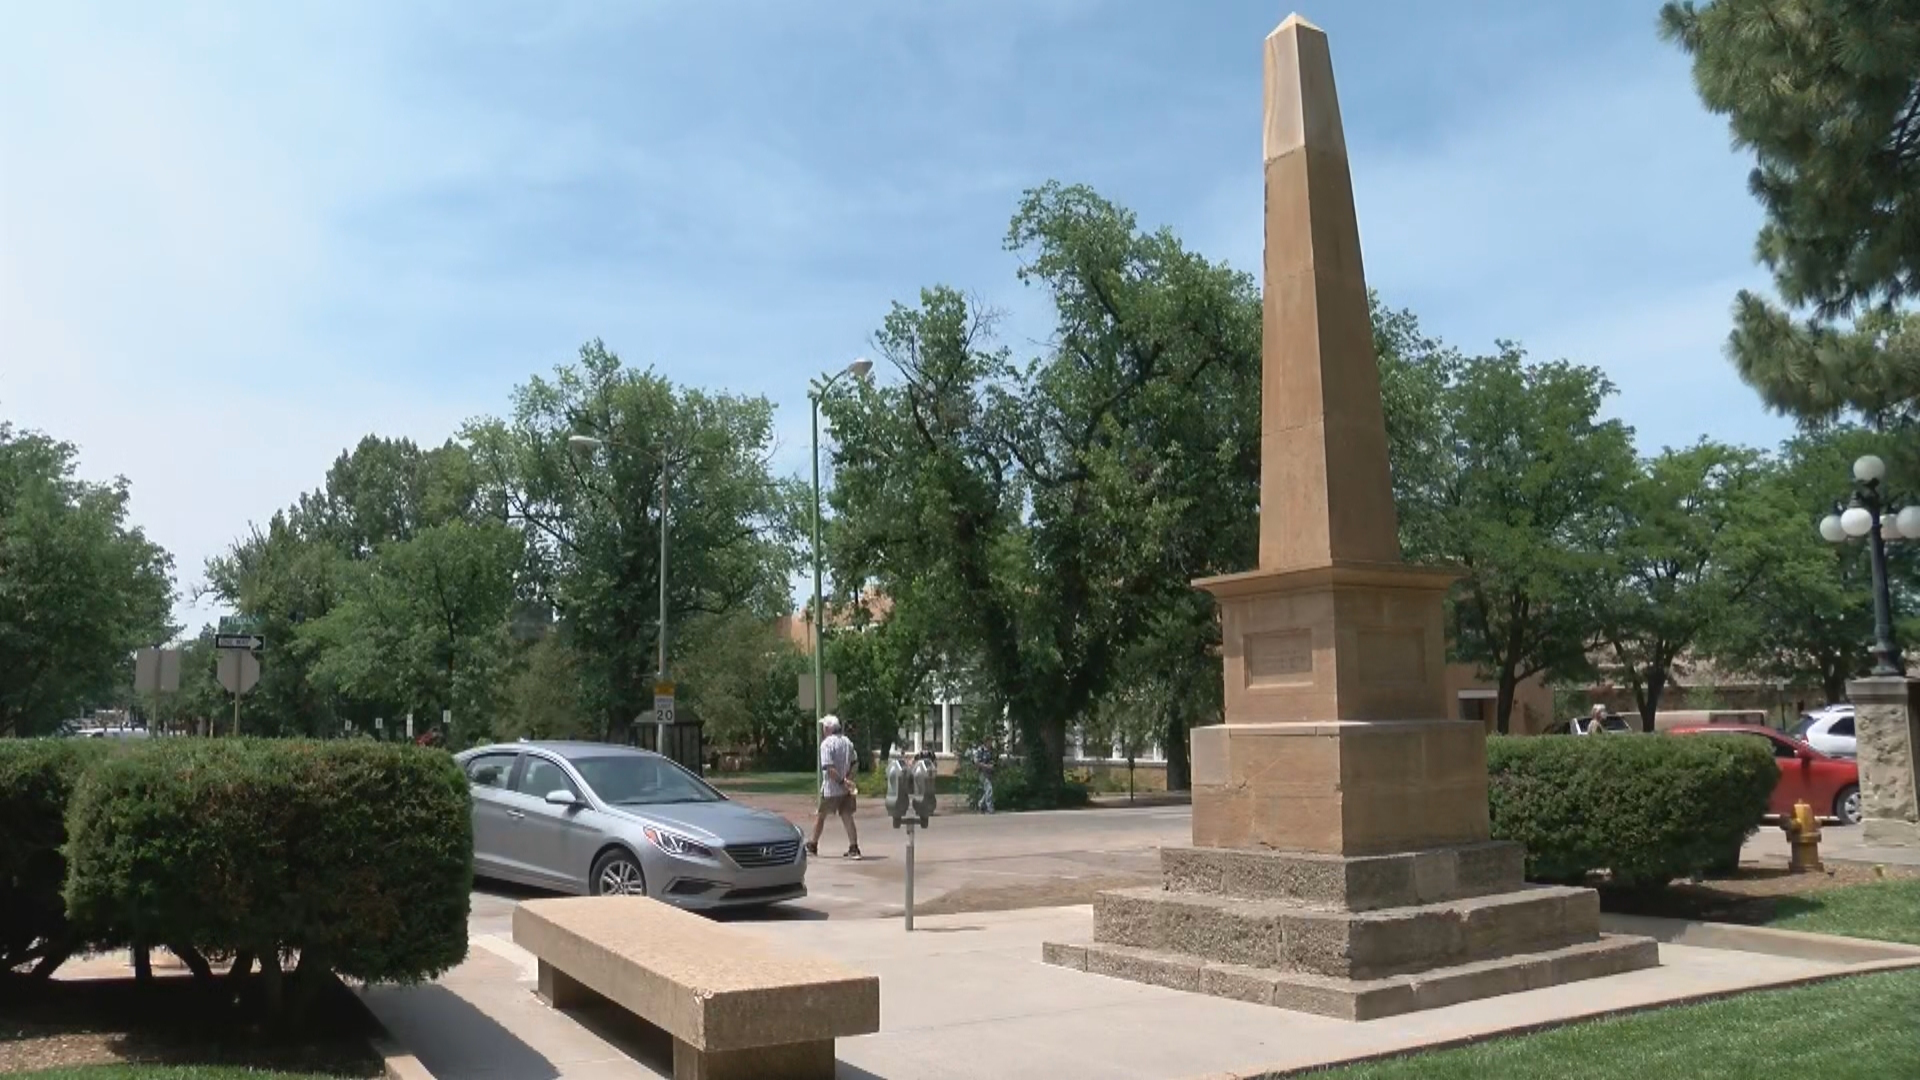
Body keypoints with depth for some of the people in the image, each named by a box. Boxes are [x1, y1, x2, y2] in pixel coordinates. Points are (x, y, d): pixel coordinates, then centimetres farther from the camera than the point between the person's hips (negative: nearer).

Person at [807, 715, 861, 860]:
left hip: (831, 789, -5)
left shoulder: (826, 744, -14)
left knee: (820, 816, 11)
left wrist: (842, 781, -18)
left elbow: (829, 768, -23)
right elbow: (852, 765, 8)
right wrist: (846, 780, 1)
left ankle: (812, 846, 24)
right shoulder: (847, 742, 8)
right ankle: (854, 848, -5)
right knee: (847, 817, 3)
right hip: (845, 789, 5)